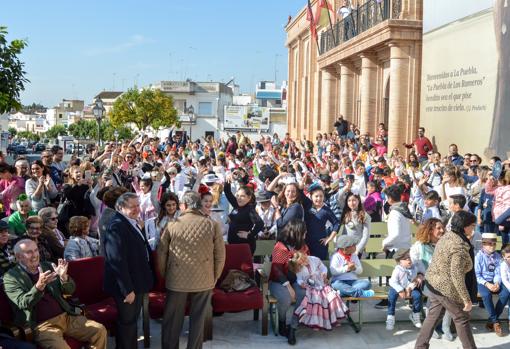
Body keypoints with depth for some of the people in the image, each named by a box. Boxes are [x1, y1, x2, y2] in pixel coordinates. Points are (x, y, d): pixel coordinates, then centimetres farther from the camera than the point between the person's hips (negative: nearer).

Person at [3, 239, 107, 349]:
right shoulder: (11, 277, 0)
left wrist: (64, 277, -10)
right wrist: (39, 285, -31)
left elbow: (69, 291, 12)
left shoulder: (47, 266, 14)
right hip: (42, 325, -5)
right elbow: (23, 303, -13)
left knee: (100, 331, -11)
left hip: (66, 317, 5)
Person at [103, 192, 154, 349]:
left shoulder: (133, 223, 9)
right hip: (127, 286, -9)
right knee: (127, 322, 5)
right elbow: (118, 261, -27)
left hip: (136, 282, 9)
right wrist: (127, 289, -26)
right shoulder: (117, 226, -22)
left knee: (132, 321, 20)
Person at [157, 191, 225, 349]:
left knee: (172, 321, 14)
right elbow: (220, 255, -3)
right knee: (198, 321, 13)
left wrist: (164, 276, 13)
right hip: (204, 281, 0)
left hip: (177, 280, 0)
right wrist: (215, 277, 10)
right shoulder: (213, 225, -7)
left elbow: (161, 253, -1)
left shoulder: (172, 225, -7)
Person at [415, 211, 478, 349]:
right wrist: (467, 299, -22)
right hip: (446, 288, -9)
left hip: (433, 283, 9)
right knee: (461, 318, 10)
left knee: (433, 316, 19)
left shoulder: (447, 236, 3)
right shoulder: (460, 246, -24)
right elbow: (456, 275, -27)